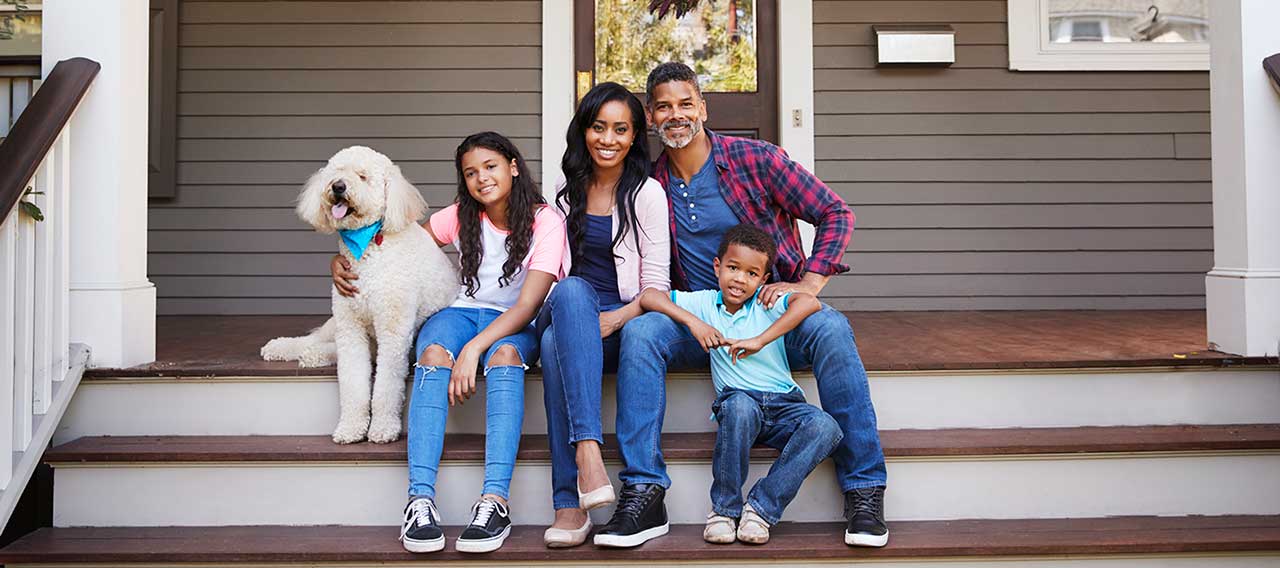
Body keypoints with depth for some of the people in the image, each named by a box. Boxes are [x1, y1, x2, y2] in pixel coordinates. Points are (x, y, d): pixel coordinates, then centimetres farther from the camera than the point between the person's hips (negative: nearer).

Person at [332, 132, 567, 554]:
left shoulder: (545, 221, -7)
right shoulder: (462, 216, 5)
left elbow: (528, 305, -17)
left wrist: (474, 349, -30)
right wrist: (343, 260, -5)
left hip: (515, 324, -3)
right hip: (463, 311, 3)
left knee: (504, 354, -39)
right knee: (433, 353, -33)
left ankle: (495, 500, -50)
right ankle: (420, 499, -44)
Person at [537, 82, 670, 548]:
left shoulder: (647, 194, 3)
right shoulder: (567, 191, 15)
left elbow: (656, 284, -3)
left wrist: (614, 319, -21)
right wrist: (583, 315, 1)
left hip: (625, 319, -3)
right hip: (569, 313, 3)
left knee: (557, 343, -37)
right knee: (571, 290, -36)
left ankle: (570, 502, -40)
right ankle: (587, 452, -47)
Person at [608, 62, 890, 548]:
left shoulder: (755, 159, -4)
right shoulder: (652, 184, 4)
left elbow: (836, 214, 0)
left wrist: (808, 285, -11)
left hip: (775, 309, -1)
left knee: (830, 330, -33)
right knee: (640, 332, -28)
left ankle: (864, 492, -24)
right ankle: (645, 492, -26)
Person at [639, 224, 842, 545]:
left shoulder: (767, 303, 4)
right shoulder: (704, 303, 10)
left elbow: (809, 302, -16)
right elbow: (649, 297, 5)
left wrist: (760, 341, -23)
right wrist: (692, 321, -9)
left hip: (784, 404, 1)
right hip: (737, 403, -1)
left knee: (825, 427, -29)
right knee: (739, 404, -37)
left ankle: (762, 507, -17)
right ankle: (724, 507, -19)